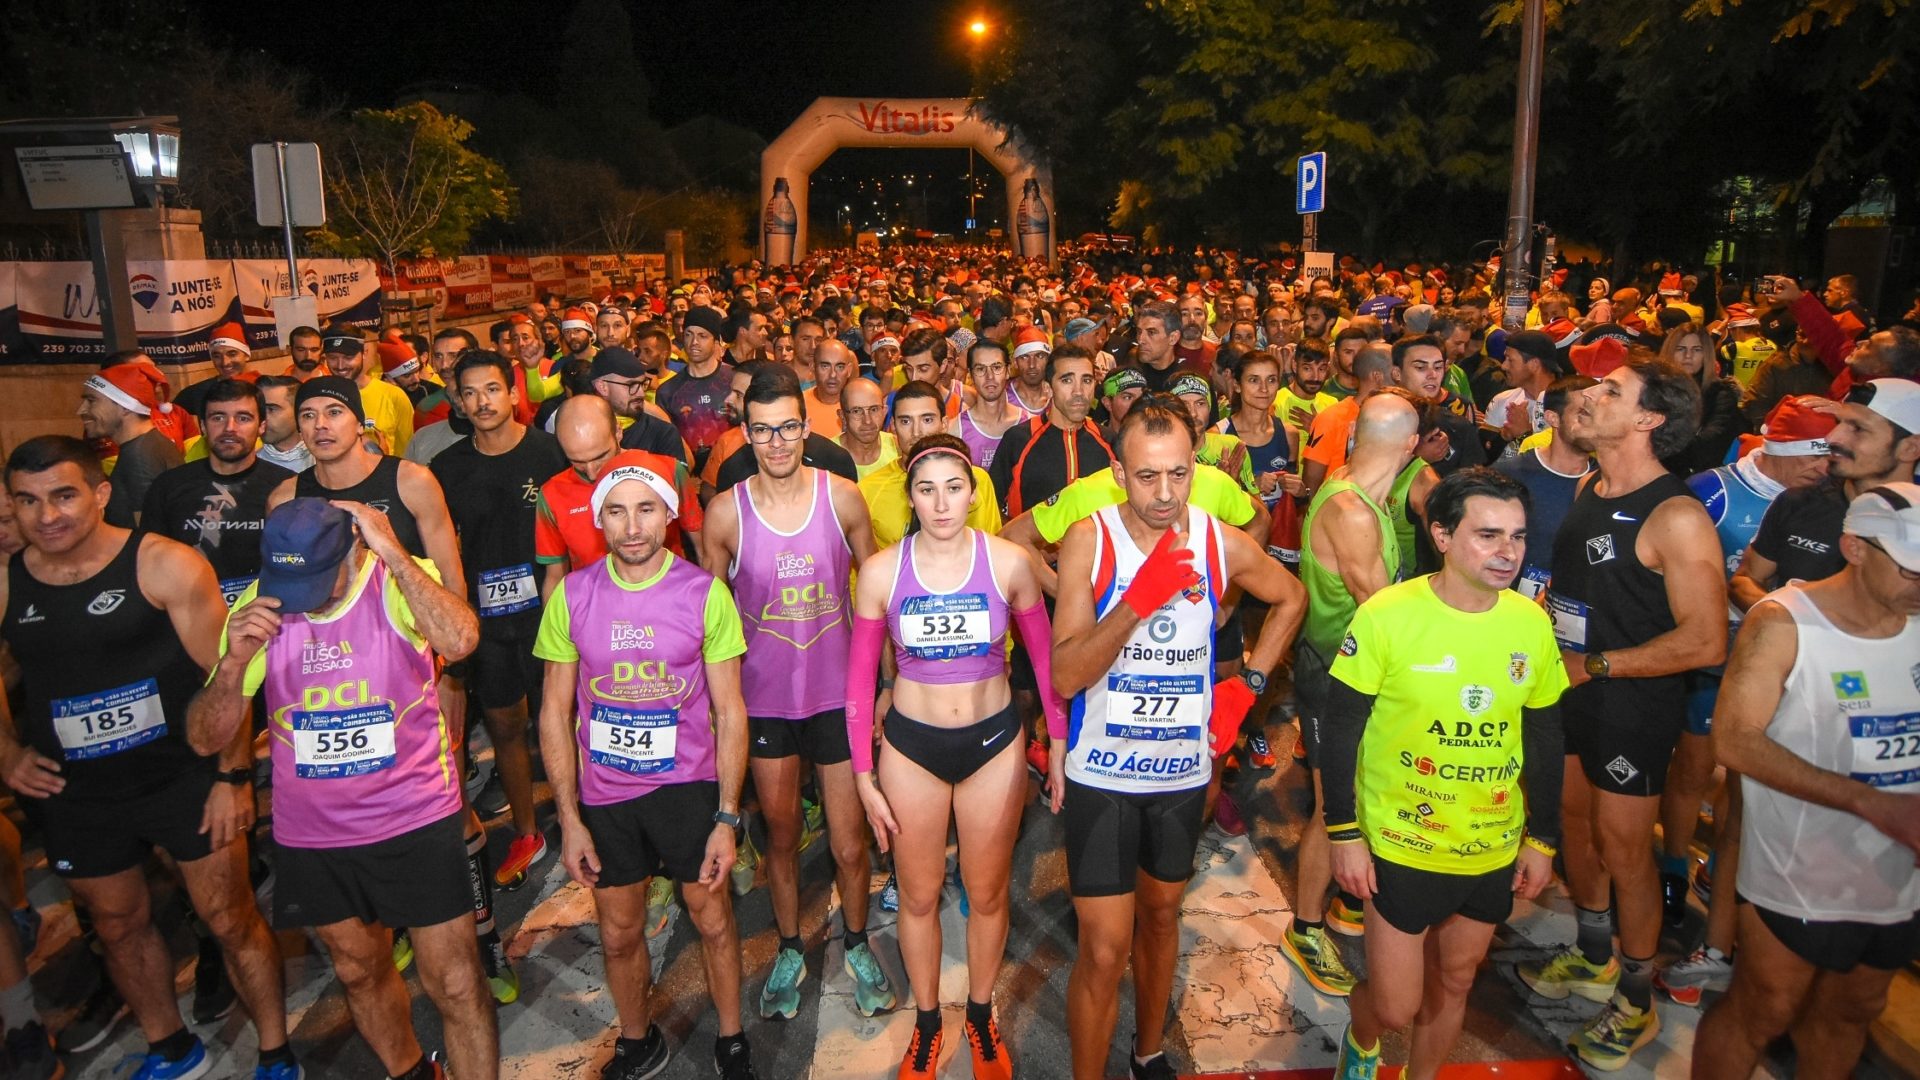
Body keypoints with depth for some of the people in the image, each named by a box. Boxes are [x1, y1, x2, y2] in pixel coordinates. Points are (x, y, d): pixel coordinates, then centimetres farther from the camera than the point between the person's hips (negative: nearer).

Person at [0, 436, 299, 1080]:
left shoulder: (165, 566, -13)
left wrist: (233, 776, -13)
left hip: (185, 778, -4)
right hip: (74, 796, 5)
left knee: (232, 921, 3)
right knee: (119, 928, 20)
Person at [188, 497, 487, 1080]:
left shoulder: (400, 581, -15)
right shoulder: (258, 605, -6)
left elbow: (460, 639, -38)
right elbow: (207, 737, -6)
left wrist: (391, 550, -34)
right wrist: (234, 662, -25)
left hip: (417, 820, -4)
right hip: (312, 835, 4)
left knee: (455, 984, 1)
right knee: (359, 971, 23)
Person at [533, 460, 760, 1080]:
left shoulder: (705, 593, -11)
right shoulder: (572, 595, -7)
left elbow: (729, 712, -7)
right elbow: (555, 713, -1)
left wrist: (726, 819, -10)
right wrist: (569, 819, -5)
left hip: (688, 785, -1)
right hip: (604, 795, 2)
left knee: (714, 921, 12)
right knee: (619, 935, 17)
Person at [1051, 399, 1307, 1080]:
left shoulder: (1223, 544, -9)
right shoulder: (1090, 540, -16)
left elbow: (1291, 599, 13)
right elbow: (1065, 677, -22)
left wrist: (1248, 684, 3)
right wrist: (1138, 599, -33)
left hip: (1184, 770, 4)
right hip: (1102, 774, -3)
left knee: (1161, 914, 23)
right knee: (1104, 949, -3)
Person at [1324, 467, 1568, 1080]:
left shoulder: (1532, 624, -5)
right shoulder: (1387, 615, -18)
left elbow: (1545, 739, 7)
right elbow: (1340, 727, -12)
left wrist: (1543, 839, 8)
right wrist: (1344, 834, -12)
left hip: (1495, 853, 4)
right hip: (1399, 847, -4)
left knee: (1453, 983, 20)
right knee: (1395, 1006, 4)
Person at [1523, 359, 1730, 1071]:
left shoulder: (1676, 518, -22)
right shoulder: (1588, 488, 3)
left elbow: (1705, 641, -25)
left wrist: (1596, 664, -20)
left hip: (1633, 705, -8)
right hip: (1569, 692, 8)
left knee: (1623, 852, 6)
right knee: (1574, 826, 20)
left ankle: (1637, 1002, 27)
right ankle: (1593, 958, 43)